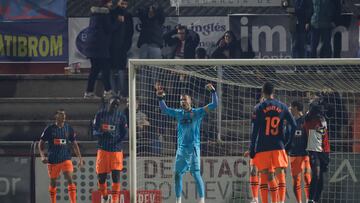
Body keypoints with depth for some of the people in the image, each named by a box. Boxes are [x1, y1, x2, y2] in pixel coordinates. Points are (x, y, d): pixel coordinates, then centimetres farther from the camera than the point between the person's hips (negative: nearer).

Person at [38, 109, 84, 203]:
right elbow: (41, 143, 3)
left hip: (66, 158, 0)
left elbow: (74, 144, 11)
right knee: (53, 182, 9)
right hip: (52, 160, 0)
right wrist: (42, 156, -12)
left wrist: (80, 158, 6)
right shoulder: (50, 128, -1)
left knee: (70, 180, -14)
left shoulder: (68, 128, 5)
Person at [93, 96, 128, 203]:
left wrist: (116, 141, -14)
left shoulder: (121, 116, 2)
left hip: (116, 149, -1)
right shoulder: (100, 114, 4)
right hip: (103, 149, 1)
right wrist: (102, 133, -18)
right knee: (101, 175, 2)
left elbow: (124, 133, 3)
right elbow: (94, 131, 4)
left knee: (116, 175, -8)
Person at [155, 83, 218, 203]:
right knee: (177, 174, 7)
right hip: (181, 148, 5)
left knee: (196, 174, -11)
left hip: (193, 147, -5)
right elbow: (164, 109, 21)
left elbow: (214, 105, -4)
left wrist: (213, 91, -14)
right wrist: (160, 97, 10)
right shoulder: (179, 113, 12)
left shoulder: (197, 112, -1)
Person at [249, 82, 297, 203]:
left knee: (268, 176, 4)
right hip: (279, 146, 2)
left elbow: (254, 130, -5)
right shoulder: (282, 107, 6)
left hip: (263, 147, -2)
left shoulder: (259, 108, -2)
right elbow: (294, 126, 4)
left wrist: (252, 149, -1)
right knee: (280, 173, 0)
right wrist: (289, 143, 12)